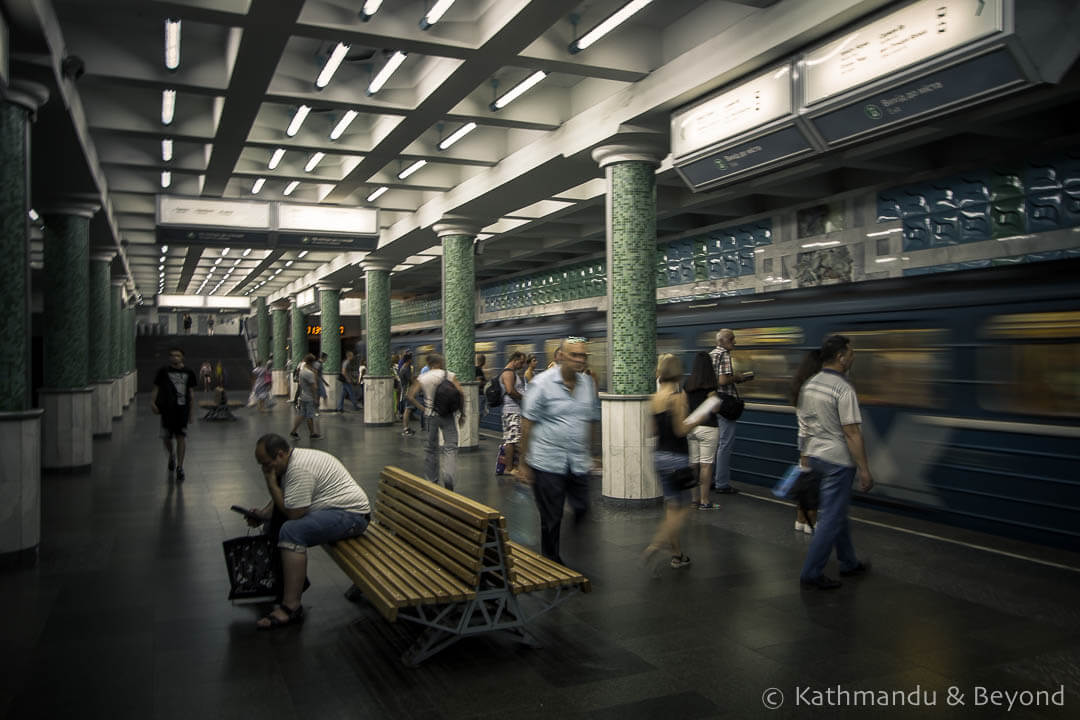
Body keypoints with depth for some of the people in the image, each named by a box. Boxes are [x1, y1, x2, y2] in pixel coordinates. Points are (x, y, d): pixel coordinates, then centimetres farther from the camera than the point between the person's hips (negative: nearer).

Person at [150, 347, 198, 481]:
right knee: (166, 437, 6)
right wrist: (152, 402, -8)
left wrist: (191, 410, 8)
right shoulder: (163, 371, 2)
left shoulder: (188, 372, 4)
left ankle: (179, 467, 3)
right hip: (167, 408, 0)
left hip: (182, 409, 0)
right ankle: (171, 456, 39)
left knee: (181, 437, -3)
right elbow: (156, 388, 5)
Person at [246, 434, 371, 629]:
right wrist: (264, 512, 4)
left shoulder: (300, 468, -22)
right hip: (332, 509, 11)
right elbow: (283, 500, 22)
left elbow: (293, 512, -23)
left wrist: (271, 483, -15)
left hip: (352, 514, -11)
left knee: (292, 531, -29)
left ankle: (291, 607, -25)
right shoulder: (291, 461, 10)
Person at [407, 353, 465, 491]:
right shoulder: (449, 375, -2)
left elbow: (410, 397, -7)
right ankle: (448, 475, -23)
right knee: (450, 446, 0)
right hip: (448, 415, -2)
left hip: (431, 416, 2)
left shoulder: (422, 378, 2)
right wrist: (462, 413, -3)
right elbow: (461, 393, -11)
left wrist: (422, 409, 3)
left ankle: (432, 481, 21)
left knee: (430, 448, 14)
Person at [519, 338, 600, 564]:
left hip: (578, 464, 5)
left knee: (581, 510, 6)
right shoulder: (542, 383, -9)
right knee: (551, 518, 6)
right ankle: (551, 560, 25)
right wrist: (525, 463, -7)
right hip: (547, 463, -5)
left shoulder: (588, 383, 7)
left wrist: (586, 454, 15)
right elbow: (527, 424, -7)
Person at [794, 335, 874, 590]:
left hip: (814, 455, 9)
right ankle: (811, 573, 4)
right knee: (832, 517, 0)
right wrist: (864, 470, -15)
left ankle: (848, 563, 35)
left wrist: (804, 457, 20)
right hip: (837, 460, -9)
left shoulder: (808, 385, 5)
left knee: (838, 511, 22)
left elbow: (803, 424, 12)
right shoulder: (843, 389, -19)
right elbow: (852, 433, -20)